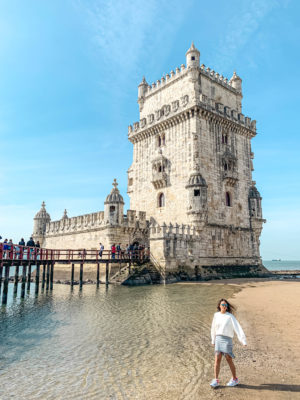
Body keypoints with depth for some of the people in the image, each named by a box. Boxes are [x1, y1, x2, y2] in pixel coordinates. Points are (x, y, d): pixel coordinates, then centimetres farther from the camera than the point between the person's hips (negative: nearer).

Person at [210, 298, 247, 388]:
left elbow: (238, 328, -8)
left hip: (227, 339, -3)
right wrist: (213, 340, 21)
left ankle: (235, 379, 22)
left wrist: (243, 340, -16)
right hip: (218, 339, 3)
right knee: (217, 359, -3)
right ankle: (216, 380, 2)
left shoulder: (230, 316, -3)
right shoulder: (216, 315, 7)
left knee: (229, 360, 3)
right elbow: (214, 328, 17)